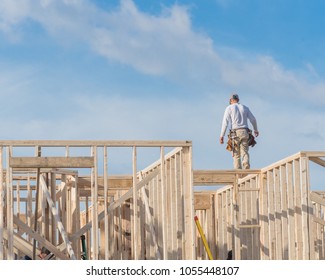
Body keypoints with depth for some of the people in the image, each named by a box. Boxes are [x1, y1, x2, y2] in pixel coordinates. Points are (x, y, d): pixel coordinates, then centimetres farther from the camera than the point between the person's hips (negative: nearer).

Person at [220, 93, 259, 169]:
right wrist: (256, 130, 36)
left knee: (236, 155, 4)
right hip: (244, 132, 2)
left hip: (235, 133, -2)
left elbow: (225, 122, -6)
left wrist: (222, 136, -8)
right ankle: (246, 167, -29)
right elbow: (253, 120, 19)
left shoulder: (229, 108, 3)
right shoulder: (245, 108, 14)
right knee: (244, 153, -3)